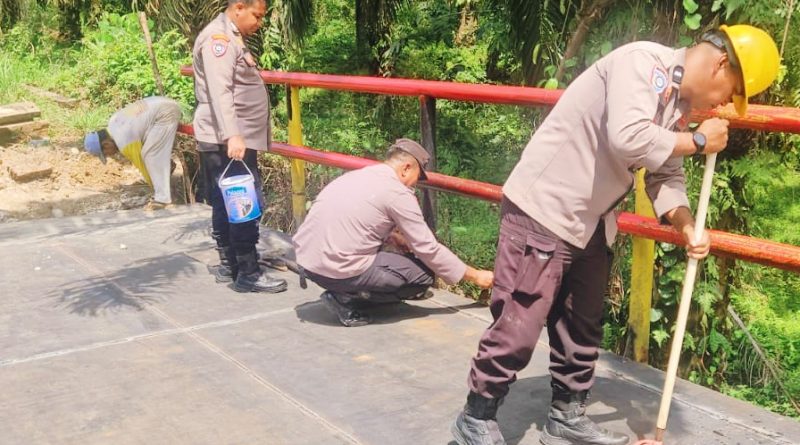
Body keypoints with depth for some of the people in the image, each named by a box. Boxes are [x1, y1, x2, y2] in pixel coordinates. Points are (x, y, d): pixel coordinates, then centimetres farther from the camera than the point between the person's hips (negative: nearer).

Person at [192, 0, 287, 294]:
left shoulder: (232, 38, 19)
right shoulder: (218, 37, -13)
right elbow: (220, 92, -24)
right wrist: (232, 135, -32)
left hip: (238, 138, 10)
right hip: (227, 140, -10)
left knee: (226, 204, 12)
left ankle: (228, 265, 19)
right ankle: (248, 273, -5)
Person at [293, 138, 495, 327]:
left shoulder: (357, 175, 14)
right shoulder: (398, 193, -8)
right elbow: (428, 249, -6)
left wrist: (394, 237, 16)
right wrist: (476, 276, 3)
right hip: (338, 270, -9)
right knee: (424, 274, 2)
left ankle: (344, 291, 9)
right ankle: (346, 298, -4)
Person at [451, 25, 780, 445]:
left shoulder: (679, 102, 8)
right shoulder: (643, 61, -20)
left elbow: (665, 174, 10)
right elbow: (629, 139, -34)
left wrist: (686, 226, -8)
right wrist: (697, 141, -19)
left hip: (589, 223, 10)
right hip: (542, 210, -10)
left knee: (583, 327, 17)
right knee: (518, 326, -5)